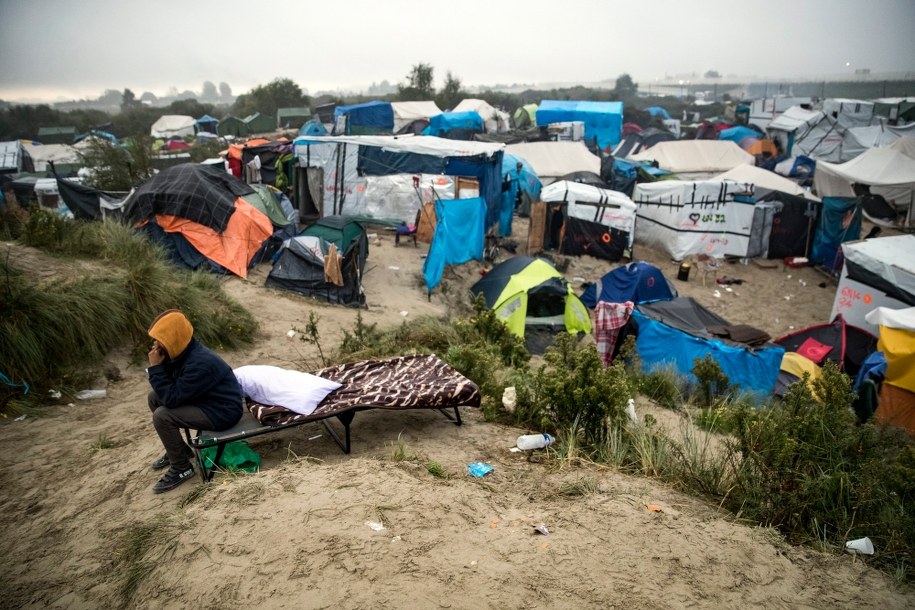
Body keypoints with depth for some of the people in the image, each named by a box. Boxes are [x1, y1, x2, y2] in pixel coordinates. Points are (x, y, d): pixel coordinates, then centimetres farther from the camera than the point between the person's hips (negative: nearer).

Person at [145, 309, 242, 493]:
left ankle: (182, 469, -3)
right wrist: (159, 366, -11)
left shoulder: (199, 363, -31)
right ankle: (177, 450, 24)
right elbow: (172, 388, 5)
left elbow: (172, 398, -27)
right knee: (154, 398, 11)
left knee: (162, 416, -22)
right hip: (204, 399, 10)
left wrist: (155, 367, -23)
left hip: (222, 412, -10)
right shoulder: (185, 351, -2)